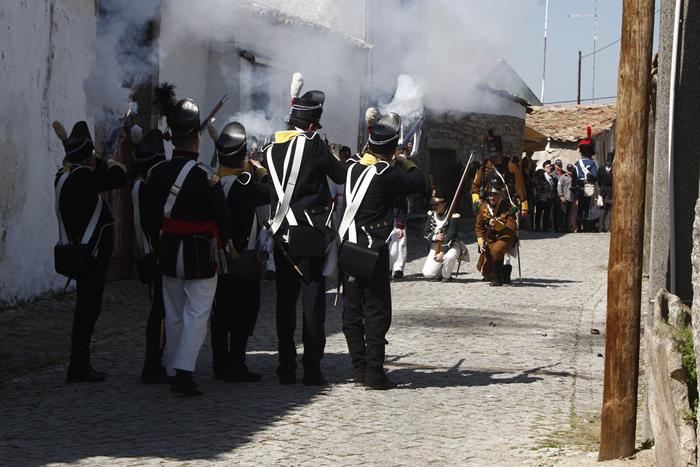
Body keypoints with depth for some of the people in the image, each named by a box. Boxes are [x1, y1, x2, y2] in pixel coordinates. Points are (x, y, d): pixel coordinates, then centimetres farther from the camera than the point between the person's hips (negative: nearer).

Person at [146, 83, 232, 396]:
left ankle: (173, 372, 21)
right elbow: (223, 220, -10)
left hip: (169, 253, 5)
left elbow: (152, 217, 7)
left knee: (174, 315, 15)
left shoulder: (158, 174, -1)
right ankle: (184, 371, -12)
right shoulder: (206, 177, -16)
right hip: (201, 255, -5)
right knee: (197, 314, -1)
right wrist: (219, 246, 9)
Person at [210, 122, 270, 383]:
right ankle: (236, 368, 1)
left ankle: (221, 365, 19)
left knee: (221, 311, 13)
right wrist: (261, 171, 0)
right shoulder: (244, 183, -19)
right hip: (243, 257, -6)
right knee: (243, 312, 1)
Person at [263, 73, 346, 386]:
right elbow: (342, 176, -3)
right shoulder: (313, 144, -9)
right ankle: (312, 370, -1)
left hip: (282, 235, 4)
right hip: (312, 234, -4)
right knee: (313, 301, 0)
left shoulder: (272, 149, 6)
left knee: (285, 301, 9)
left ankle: (286, 368, 9)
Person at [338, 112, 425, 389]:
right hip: (373, 251, -7)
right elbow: (419, 183, -8)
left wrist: (394, 163, 18)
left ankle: (359, 368, 14)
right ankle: (374, 372, -3)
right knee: (377, 310, -2)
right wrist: (406, 163, 10)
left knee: (352, 309, 9)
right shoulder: (387, 174, -15)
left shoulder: (353, 168, 5)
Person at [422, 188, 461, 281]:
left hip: (451, 245, -4)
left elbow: (451, 236, -21)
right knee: (427, 274, -13)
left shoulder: (452, 216, -15)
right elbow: (425, 232, 6)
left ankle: (446, 276, -11)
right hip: (436, 246, 4)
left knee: (449, 256, -42)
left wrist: (442, 253, -27)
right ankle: (440, 274, 22)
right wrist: (434, 237, -17)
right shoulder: (431, 215, 3)